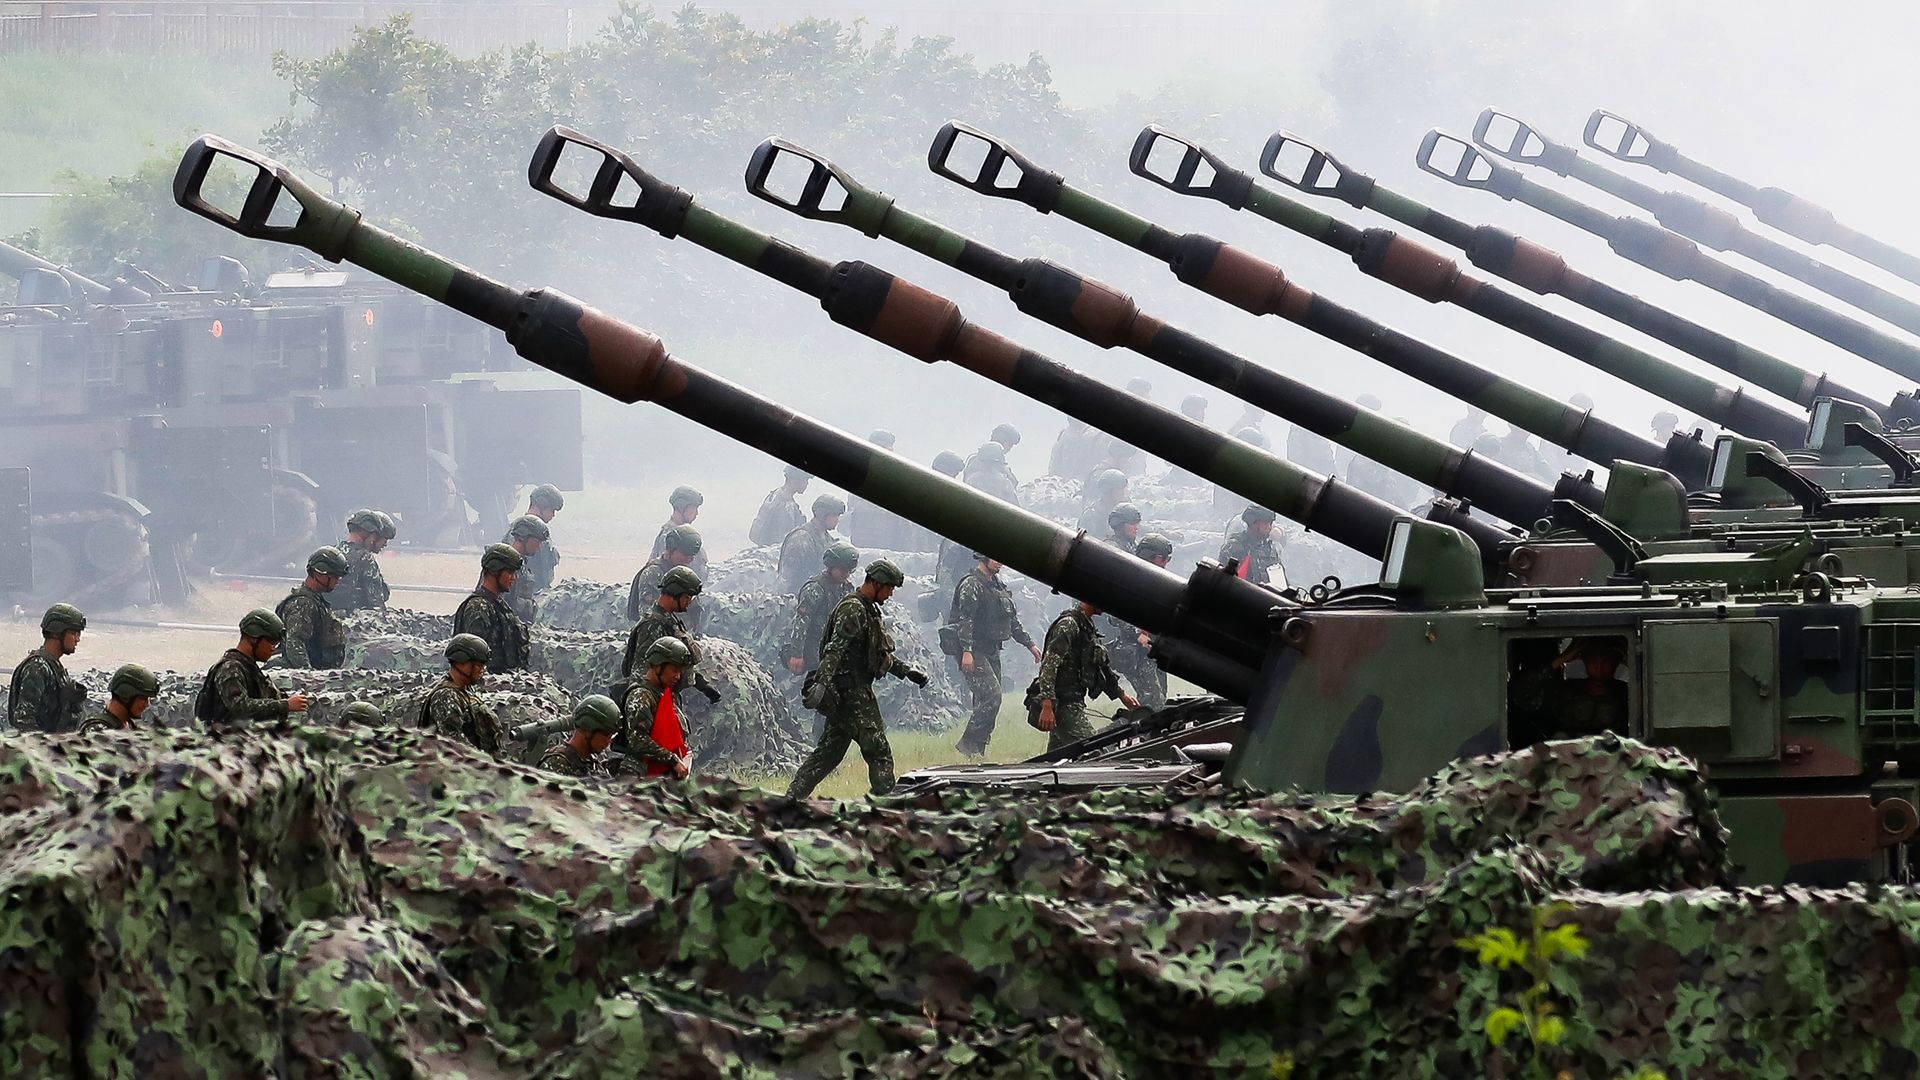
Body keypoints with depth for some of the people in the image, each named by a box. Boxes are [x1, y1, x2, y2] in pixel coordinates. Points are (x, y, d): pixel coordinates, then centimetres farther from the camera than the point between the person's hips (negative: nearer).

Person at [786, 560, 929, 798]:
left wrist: (907, 671, 26)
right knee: (879, 752, -7)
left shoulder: (868, 609, 19)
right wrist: (822, 683, -35)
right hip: (852, 691, -10)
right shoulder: (852, 609, -14)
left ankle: (792, 799, 11)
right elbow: (835, 649, -26)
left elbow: (880, 654, 29)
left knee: (829, 752, 11)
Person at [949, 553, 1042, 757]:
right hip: (973, 651, -9)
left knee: (987, 702, 6)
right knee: (991, 696, -18)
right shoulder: (972, 585, -11)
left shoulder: (999, 585, 17)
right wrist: (966, 651, -27)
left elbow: (1013, 620, 25)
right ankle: (968, 744, -13)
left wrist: (1030, 644, 21)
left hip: (991, 651, 9)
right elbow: (964, 619, -19)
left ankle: (978, 749, 9)